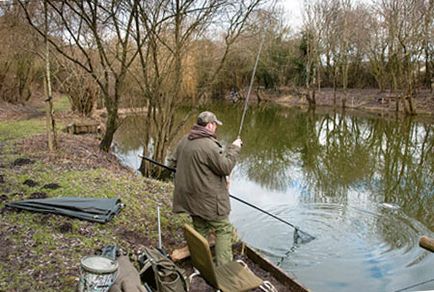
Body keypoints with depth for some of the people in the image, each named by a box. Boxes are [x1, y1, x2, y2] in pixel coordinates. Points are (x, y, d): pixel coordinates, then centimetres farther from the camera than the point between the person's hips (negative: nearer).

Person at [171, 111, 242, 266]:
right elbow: (225, 167, -17)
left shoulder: (184, 141, 6)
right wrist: (234, 148, -7)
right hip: (209, 199, -8)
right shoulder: (209, 144, -22)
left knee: (200, 229, 19)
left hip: (190, 197, 8)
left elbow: (175, 162, 18)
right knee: (223, 229, 4)